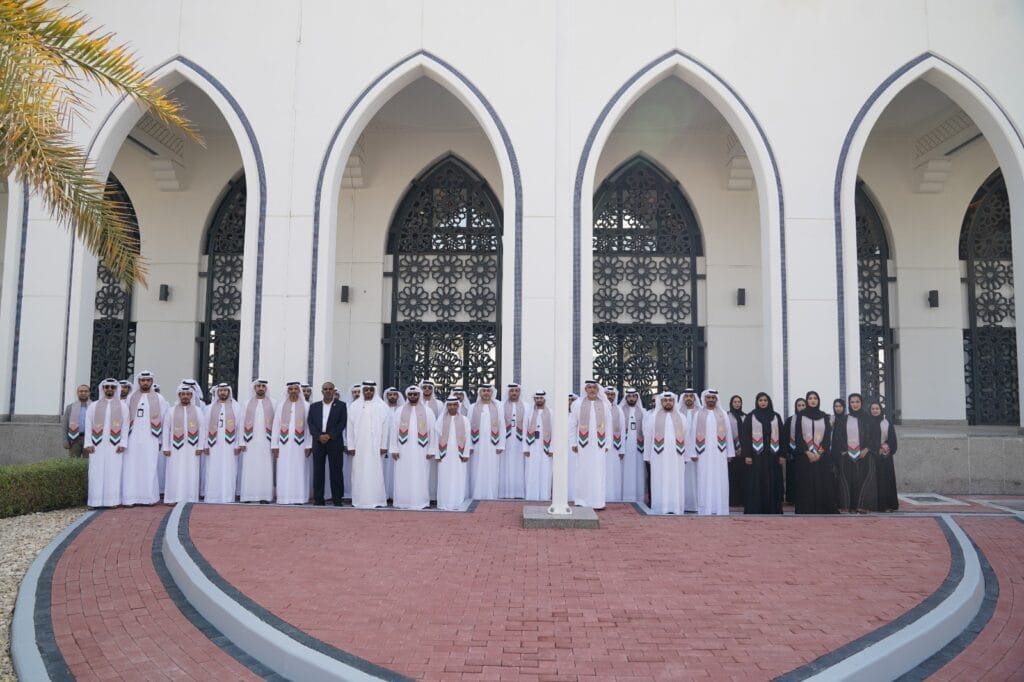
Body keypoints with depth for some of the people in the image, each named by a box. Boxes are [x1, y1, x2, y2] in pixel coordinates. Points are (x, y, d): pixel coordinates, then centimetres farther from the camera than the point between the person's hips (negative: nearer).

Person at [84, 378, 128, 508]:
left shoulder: (122, 406, 8)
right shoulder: (93, 406, 11)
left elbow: (125, 426, 3)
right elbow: (88, 426, 7)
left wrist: (122, 444, -6)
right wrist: (88, 444, -3)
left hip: (114, 445, -1)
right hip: (97, 445, 1)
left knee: (114, 472, -3)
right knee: (97, 473, -1)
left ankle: (113, 500, 0)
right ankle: (96, 501, 2)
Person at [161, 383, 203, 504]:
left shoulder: (198, 410, 6)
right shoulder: (171, 410, 5)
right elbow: (166, 430, 4)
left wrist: (200, 447, -3)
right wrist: (166, 448, -1)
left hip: (192, 448, 1)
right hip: (176, 447, 0)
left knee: (191, 474, 1)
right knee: (175, 474, -1)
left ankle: (190, 499, 6)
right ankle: (173, 498, 4)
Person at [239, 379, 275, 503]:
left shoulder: (272, 403, 6)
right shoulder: (248, 403, 9)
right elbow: (243, 423, 6)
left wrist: (274, 443, -7)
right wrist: (242, 442, -3)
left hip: (266, 442, -1)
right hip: (251, 442, 1)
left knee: (265, 469, -3)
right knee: (250, 469, -2)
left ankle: (264, 496, -1)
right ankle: (248, 496, 1)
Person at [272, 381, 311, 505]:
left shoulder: (305, 406, 3)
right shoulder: (281, 406, 7)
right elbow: (276, 425, 6)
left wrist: (309, 445, -6)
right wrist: (275, 445, 0)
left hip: (299, 443, -1)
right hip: (284, 443, 1)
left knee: (299, 470, 0)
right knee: (284, 471, 1)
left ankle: (299, 497, 4)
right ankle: (284, 498, 6)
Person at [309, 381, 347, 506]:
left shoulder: (341, 405, 6)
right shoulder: (314, 406, 14)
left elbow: (342, 422, -2)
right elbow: (311, 423, 7)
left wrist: (329, 435, -12)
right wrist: (318, 436, -9)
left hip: (335, 442, -2)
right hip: (318, 442, 3)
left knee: (336, 471, -3)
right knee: (318, 471, 2)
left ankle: (337, 499, 2)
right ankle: (318, 499, 7)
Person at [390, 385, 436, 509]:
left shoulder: (427, 411, 3)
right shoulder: (400, 411, 7)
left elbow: (432, 431, 1)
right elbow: (395, 431, 5)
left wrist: (431, 450, -4)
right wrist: (394, 449, -2)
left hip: (421, 450, -1)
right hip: (404, 450, 1)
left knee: (420, 477, 0)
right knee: (403, 477, 3)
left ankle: (420, 502, 7)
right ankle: (402, 502, 10)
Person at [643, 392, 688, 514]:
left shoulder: (681, 417, 11)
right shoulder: (653, 417, 6)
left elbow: (687, 438, 8)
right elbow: (648, 437, 4)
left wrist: (686, 456, 2)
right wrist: (647, 456, 0)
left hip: (677, 457, 2)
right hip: (659, 456, -1)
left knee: (676, 483, 1)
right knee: (660, 483, -1)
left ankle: (676, 508, 6)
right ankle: (661, 508, 2)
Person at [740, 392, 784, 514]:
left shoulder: (776, 416, 9)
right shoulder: (750, 417, 2)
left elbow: (781, 436, 9)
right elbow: (745, 436, -2)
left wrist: (782, 455, 2)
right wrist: (747, 455, -10)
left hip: (772, 455, 2)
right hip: (756, 455, -2)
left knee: (772, 484, 4)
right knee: (755, 484, -1)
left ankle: (772, 510, 11)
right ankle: (754, 511, 3)